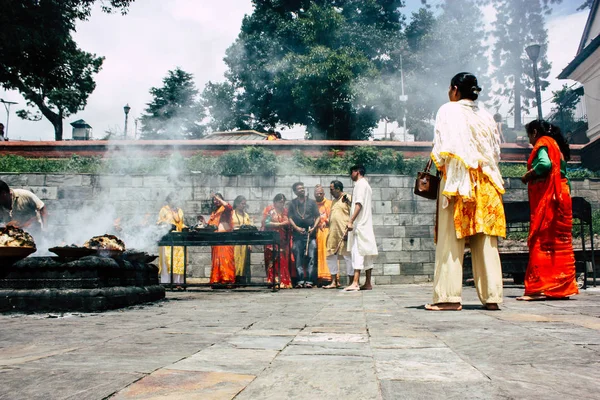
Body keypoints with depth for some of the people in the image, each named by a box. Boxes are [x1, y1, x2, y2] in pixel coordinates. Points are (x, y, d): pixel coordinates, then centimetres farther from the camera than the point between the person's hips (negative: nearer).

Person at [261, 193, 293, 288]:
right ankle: (273, 281, -6)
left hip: (282, 239, 4)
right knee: (272, 261, -7)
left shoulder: (285, 210, 15)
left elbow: (287, 223, 7)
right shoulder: (269, 209, 3)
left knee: (283, 261, -2)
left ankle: (283, 281, -1)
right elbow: (266, 223, -4)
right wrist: (280, 224, -5)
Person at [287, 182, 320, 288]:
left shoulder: (312, 202, 11)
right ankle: (300, 280, 5)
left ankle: (309, 280, -4)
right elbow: (290, 218, 7)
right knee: (298, 258, 0)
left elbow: (317, 216, 8)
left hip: (310, 233, -1)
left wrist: (313, 228, -6)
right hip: (297, 234, 1)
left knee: (311, 257, -6)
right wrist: (296, 228, -9)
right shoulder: (292, 203, 12)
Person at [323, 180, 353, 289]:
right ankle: (334, 282, 14)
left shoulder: (348, 198, -4)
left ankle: (351, 282, 3)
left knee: (348, 256, -4)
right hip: (333, 233, 8)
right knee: (331, 256, 7)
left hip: (344, 233, -8)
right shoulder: (334, 201, 21)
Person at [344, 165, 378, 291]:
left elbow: (359, 204, -18)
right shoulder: (366, 185, 23)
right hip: (366, 224, 10)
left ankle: (355, 282, -22)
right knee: (366, 254, 7)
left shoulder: (360, 184, -7)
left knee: (358, 252, -16)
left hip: (359, 224, -10)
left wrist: (351, 221, -23)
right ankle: (368, 283, 8)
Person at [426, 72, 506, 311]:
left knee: (451, 238, -5)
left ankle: (449, 296, -9)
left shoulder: (448, 110, 1)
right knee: (486, 240, 4)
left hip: (457, 178, -5)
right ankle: (492, 296, 3)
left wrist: (439, 166, 4)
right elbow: (496, 150, 15)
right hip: (486, 182, 5)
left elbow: (443, 148, -9)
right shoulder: (486, 116, 15)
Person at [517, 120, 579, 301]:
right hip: (562, 197, 9)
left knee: (541, 241, -10)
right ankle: (564, 286, 11)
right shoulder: (556, 145, 23)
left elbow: (545, 164, -24)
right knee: (561, 242, 8)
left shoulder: (542, 144, -3)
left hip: (547, 198, -9)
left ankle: (540, 288, -13)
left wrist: (527, 175, -9)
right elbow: (564, 174, 20)